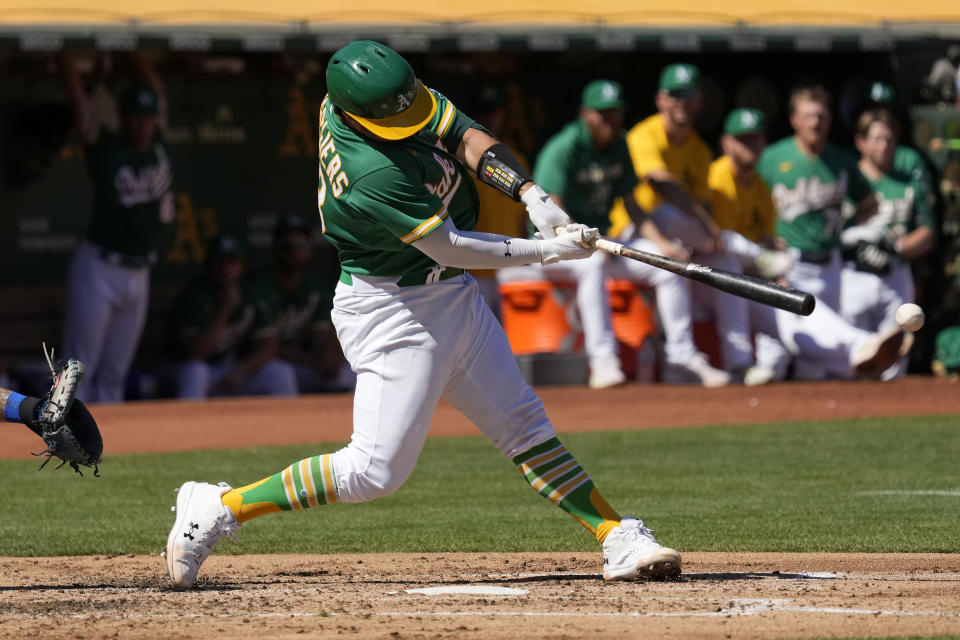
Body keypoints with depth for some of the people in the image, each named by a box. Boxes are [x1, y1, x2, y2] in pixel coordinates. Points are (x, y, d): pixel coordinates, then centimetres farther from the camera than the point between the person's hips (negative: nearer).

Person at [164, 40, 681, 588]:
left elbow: (469, 138, -2)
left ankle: (619, 540, 15)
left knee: (524, 425, 11)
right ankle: (218, 508, -3)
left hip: (453, 297, 9)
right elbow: (449, 247, -23)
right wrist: (548, 251, -17)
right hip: (394, 312, -9)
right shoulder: (370, 172, -31)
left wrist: (533, 195, -17)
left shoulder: (390, 93, -8)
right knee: (377, 471, -10)